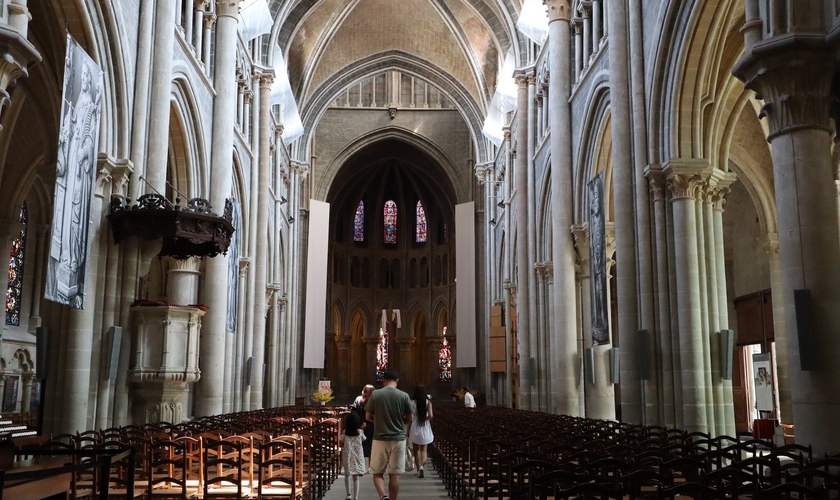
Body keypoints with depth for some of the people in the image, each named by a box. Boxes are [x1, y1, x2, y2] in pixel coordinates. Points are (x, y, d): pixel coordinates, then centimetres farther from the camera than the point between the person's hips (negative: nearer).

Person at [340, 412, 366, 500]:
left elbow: (341, 444, -1)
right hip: (357, 457, 0)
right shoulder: (360, 432, -6)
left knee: (347, 475, 20)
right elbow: (363, 440, 12)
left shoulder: (344, 433, -6)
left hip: (347, 457, 0)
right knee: (356, 478, 6)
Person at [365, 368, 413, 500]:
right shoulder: (404, 396, -5)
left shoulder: (375, 394, -6)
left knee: (377, 472, 10)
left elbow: (368, 417, 1)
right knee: (394, 474, 8)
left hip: (380, 439, -1)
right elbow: (409, 420, 1)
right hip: (398, 439, 1)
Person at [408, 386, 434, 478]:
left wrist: (408, 431, 2)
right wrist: (425, 418, 5)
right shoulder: (428, 402, -5)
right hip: (425, 429, 0)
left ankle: (418, 470, 15)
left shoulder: (412, 403, -6)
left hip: (414, 429, 0)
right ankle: (421, 466, -15)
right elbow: (430, 416, -17)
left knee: (416, 450, 14)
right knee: (423, 450, 10)